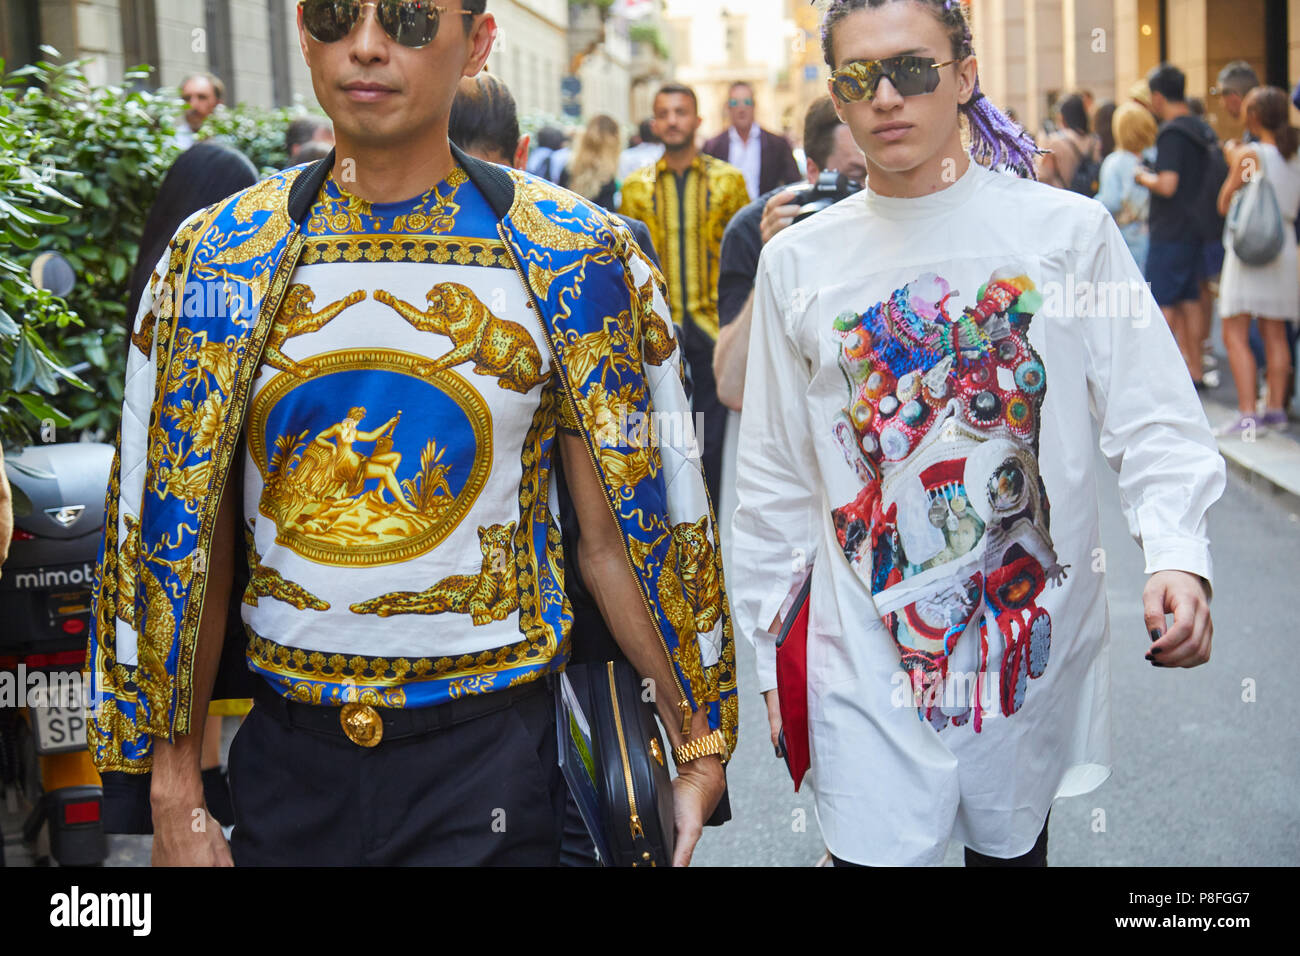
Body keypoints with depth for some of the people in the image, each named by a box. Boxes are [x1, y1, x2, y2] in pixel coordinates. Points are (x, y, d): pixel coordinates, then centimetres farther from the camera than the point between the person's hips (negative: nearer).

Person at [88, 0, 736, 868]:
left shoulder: (573, 261, -6)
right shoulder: (216, 256, 0)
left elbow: (617, 535, -2)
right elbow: (183, 538, 3)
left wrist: (698, 747, 1)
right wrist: (175, 794, 3)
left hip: (489, 756, -2)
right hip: (286, 753, 3)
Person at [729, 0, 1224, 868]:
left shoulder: (1068, 230, -2)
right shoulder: (799, 261, 2)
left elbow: (1155, 421, -4)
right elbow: (775, 480, 8)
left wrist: (1179, 556, -22)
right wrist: (774, 657, 9)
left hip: (1036, 647, 0)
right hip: (867, 662, 0)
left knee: (1013, 847, 14)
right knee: (873, 849, -3)